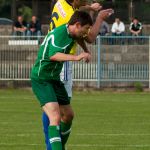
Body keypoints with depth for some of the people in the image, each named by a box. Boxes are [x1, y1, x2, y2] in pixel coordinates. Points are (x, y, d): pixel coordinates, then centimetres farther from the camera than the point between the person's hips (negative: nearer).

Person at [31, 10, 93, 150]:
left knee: (68, 115, 17)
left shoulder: (70, 34, 9)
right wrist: (76, 57, -48)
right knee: (55, 117, -23)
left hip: (54, 79, 10)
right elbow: (53, 55, -39)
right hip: (41, 80, -10)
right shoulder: (59, 33, -21)